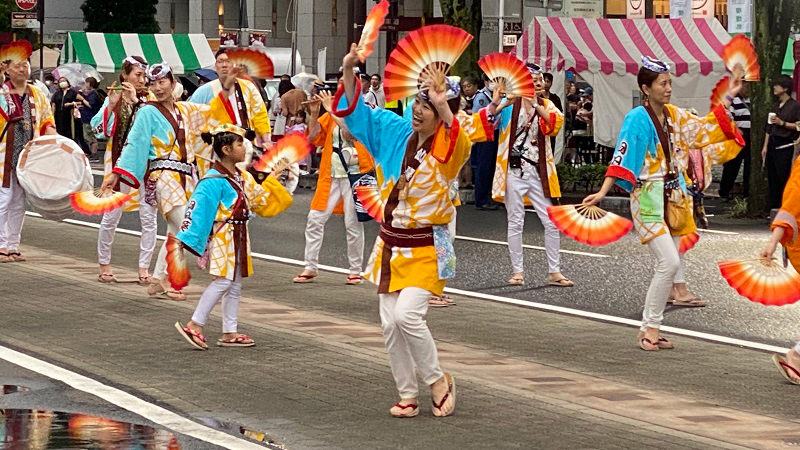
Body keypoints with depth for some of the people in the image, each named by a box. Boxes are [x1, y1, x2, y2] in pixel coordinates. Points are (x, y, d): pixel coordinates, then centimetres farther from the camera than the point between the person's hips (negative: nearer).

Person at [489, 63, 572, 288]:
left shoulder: (546, 105, 7)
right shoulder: (509, 105, -2)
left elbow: (556, 122, -14)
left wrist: (535, 104, -22)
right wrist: (496, 104, -33)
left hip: (538, 171, 3)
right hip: (514, 170, -3)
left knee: (552, 223, 1)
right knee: (515, 223, 4)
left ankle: (554, 271, 9)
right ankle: (517, 271, 12)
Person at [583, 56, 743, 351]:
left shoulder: (675, 116, 9)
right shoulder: (637, 118, -12)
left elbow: (705, 128, 21)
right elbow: (622, 158, -18)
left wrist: (729, 97, 18)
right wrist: (603, 192, -27)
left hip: (673, 197, 7)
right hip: (648, 197, -7)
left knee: (669, 265, 5)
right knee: (669, 262, -16)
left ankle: (649, 329, 13)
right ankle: (651, 327, -5)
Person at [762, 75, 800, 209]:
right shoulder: (775, 106, 16)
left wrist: (782, 123, -16)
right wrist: (765, 146, 14)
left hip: (785, 146, -7)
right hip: (772, 145, 7)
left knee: (784, 178, -8)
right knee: (772, 178, 8)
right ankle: (773, 207, 14)